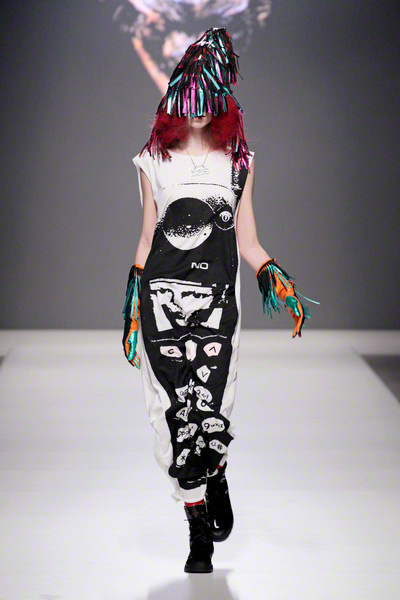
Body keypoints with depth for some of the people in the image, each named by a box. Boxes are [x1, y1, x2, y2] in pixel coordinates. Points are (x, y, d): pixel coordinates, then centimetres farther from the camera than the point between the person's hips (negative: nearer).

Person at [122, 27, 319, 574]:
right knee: (176, 409, -5)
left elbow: (248, 242, 14)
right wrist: (132, 307, 10)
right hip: (162, 294, 0)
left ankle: (216, 481, 23)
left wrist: (279, 282, -2)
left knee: (208, 409, -11)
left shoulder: (239, 160, 13)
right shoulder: (154, 160, 12)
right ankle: (200, 531, 7)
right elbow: (146, 237, 14)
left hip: (218, 298, 0)